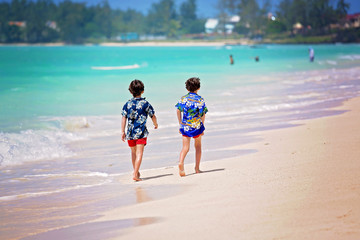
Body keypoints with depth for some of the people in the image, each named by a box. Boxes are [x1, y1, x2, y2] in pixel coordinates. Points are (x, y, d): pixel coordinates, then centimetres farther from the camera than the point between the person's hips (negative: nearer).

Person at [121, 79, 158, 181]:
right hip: (141, 132, -3)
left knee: (133, 152, 20)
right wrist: (155, 124, 25)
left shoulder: (127, 104, 2)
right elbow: (153, 116, 5)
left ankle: (136, 172, 34)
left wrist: (122, 132, 3)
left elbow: (124, 118, -1)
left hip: (130, 132, 4)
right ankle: (135, 174, -17)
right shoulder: (145, 103, -4)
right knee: (139, 153, -6)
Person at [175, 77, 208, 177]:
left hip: (185, 126, 1)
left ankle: (181, 162, -28)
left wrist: (180, 124, 10)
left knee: (185, 147, 0)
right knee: (198, 146, 16)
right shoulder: (200, 100, -5)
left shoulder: (183, 98, 2)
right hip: (197, 126, -1)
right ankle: (197, 168, 18)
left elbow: (178, 111, 1)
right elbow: (203, 115, -6)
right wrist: (202, 128, 4)